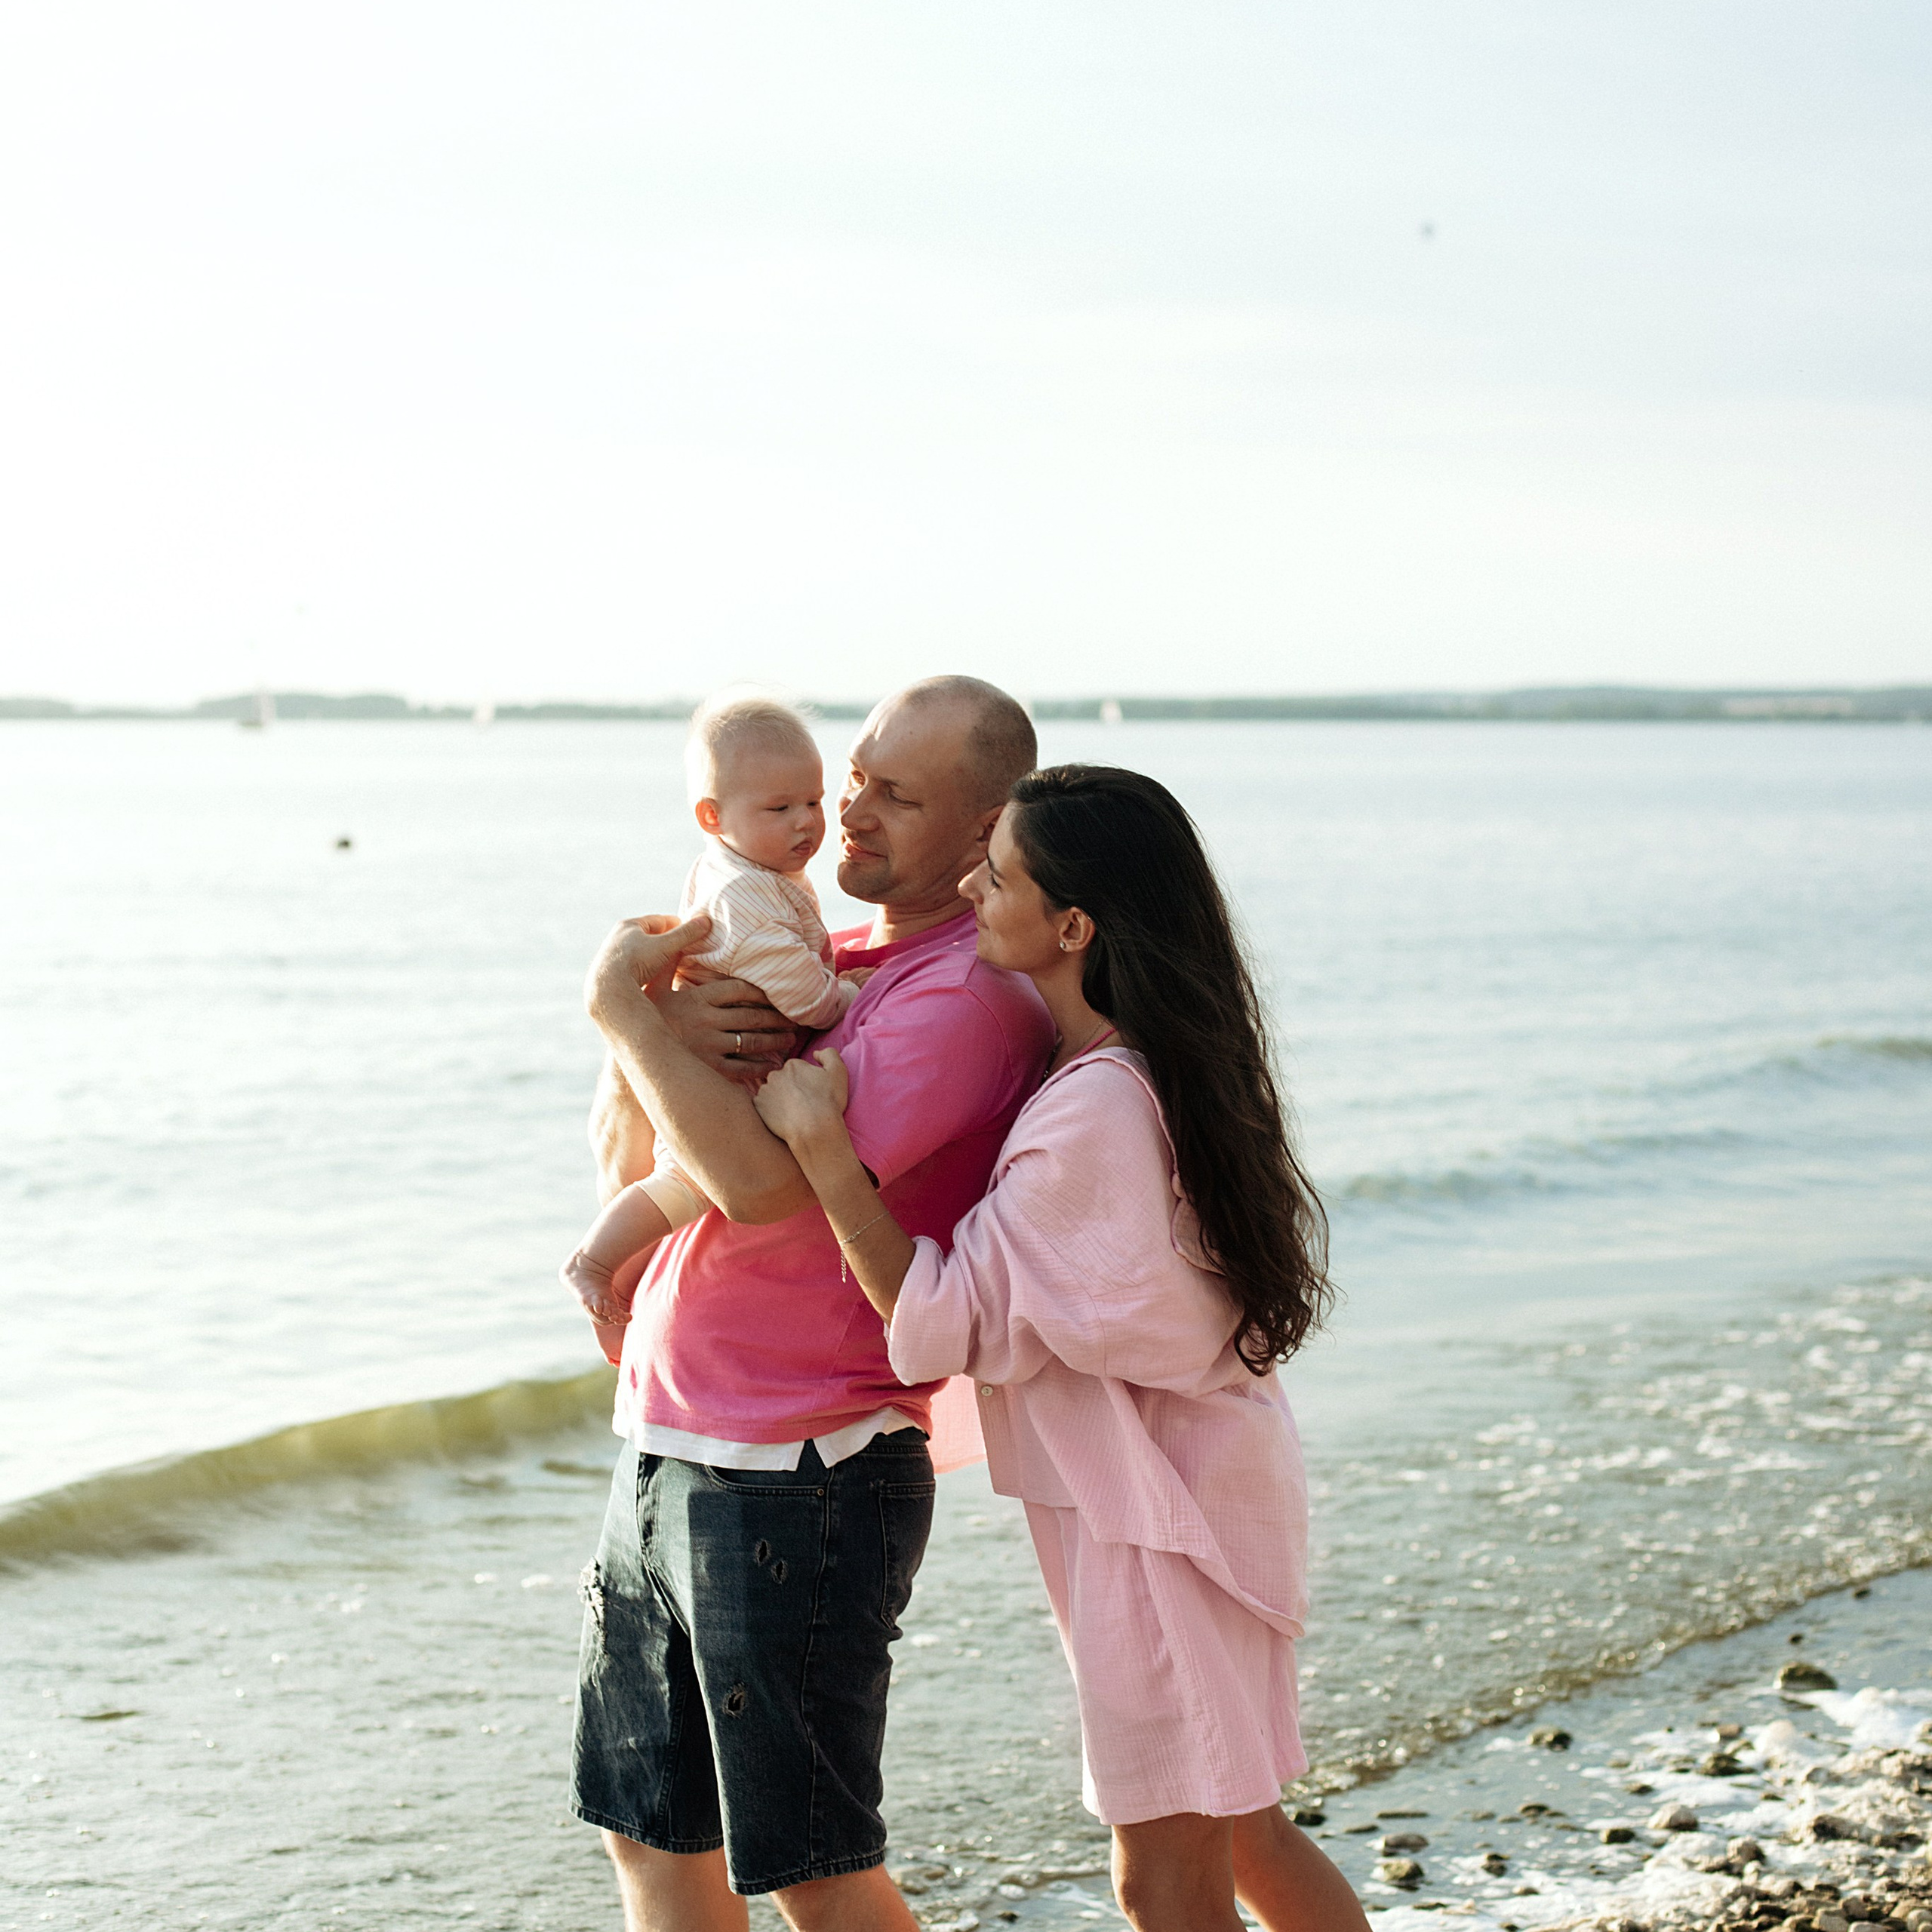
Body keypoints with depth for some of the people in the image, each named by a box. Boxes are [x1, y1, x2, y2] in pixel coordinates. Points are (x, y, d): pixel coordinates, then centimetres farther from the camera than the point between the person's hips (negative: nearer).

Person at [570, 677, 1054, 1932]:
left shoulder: (972, 995, -15)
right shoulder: (812, 959, 13)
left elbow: (766, 1182, -26)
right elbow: (630, 1169, 11)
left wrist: (626, 1011, -14)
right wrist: (657, 1041, -10)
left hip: (797, 1486, -9)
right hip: (661, 1456, 9)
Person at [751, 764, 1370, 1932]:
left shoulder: (1096, 1112, -26)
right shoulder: (1161, 1065, 4)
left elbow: (947, 1324, -22)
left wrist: (823, 1143, -21)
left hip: (1154, 1510, -10)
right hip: (1208, 1476, 10)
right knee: (1240, 1837, 21)